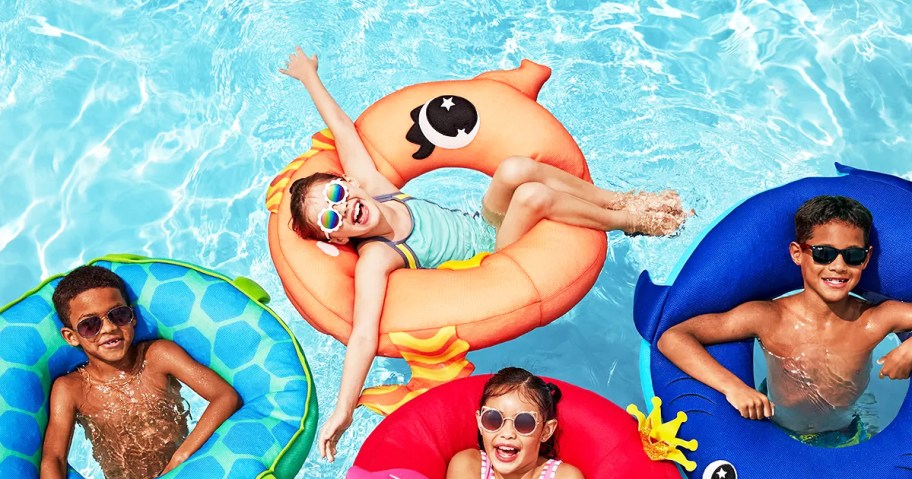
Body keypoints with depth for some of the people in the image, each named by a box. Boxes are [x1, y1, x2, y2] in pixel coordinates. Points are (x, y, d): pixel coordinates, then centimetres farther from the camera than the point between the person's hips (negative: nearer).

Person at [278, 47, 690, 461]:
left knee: (516, 170, -25)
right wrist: (342, 410, -48)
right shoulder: (374, 261, -26)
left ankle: (617, 200, -5)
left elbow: (341, 127, 1)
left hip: (482, 224, 6)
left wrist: (309, 74, 12)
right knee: (532, 196, -31)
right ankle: (625, 221, -6)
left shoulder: (370, 185, -9)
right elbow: (363, 335, -37)